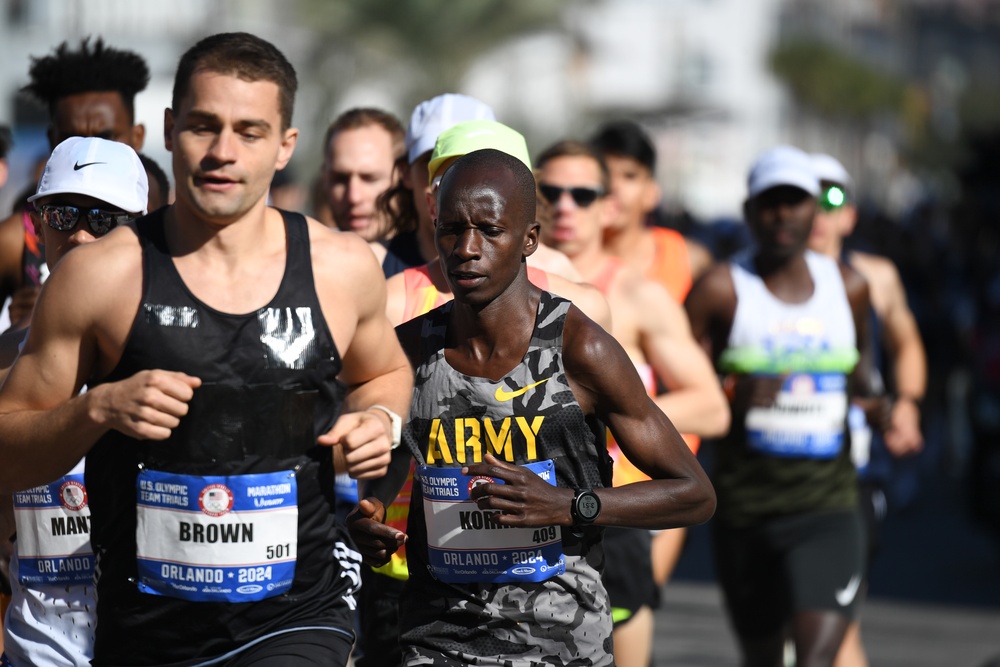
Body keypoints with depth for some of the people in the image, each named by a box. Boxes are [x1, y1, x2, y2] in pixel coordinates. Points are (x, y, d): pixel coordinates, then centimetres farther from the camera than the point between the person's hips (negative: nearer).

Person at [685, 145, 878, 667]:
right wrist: (731, 397, -21)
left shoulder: (848, 287, 6)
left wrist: (868, 399, 11)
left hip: (827, 504, 1)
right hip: (744, 502, -1)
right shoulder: (721, 290, -5)